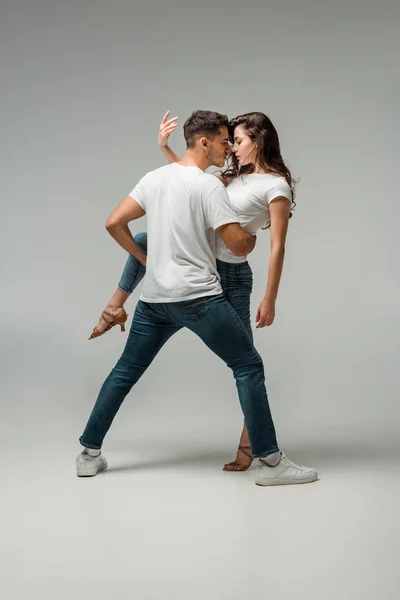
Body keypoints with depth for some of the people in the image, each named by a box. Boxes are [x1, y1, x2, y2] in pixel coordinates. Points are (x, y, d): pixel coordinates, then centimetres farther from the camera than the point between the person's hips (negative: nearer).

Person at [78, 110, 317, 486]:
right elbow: (239, 246, -11)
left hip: (154, 298, 7)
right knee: (248, 366, 2)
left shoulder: (153, 178, 10)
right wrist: (255, 234, 11)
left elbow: (114, 223, 13)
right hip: (198, 298, -7)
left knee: (126, 371, 17)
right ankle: (270, 462, 2)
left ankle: (89, 454, 22)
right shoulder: (209, 186, -10)